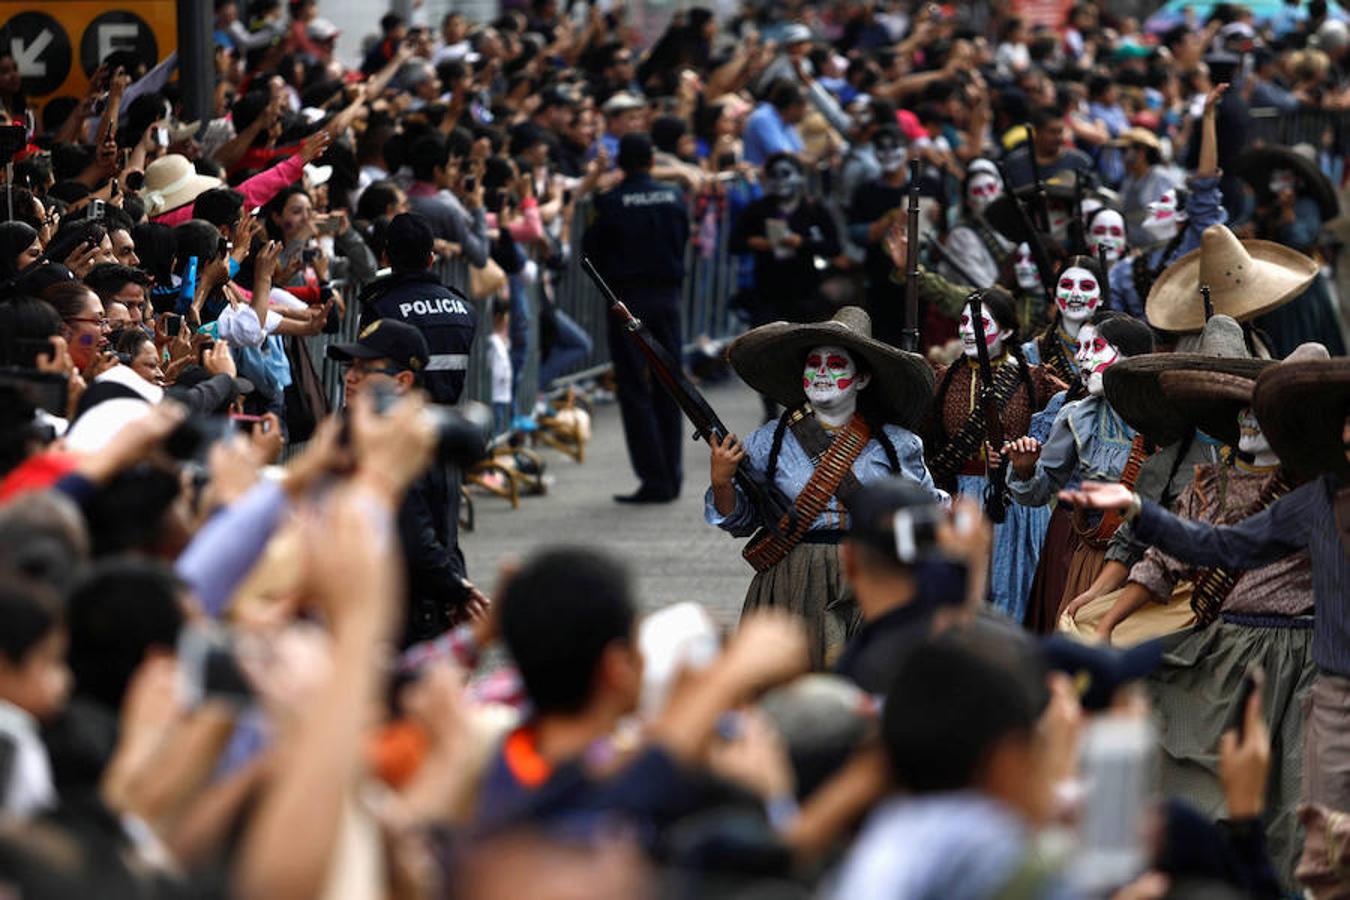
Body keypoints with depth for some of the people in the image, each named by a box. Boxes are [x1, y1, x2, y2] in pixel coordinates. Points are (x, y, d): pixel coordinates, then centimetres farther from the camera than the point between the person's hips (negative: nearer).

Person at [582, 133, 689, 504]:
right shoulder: (674, 198, 1)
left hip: (627, 297, -4)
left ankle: (654, 479, -6)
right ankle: (672, 475, 17)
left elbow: (592, 253, -3)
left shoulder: (610, 203, -11)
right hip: (667, 297, 4)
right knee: (667, 387, 13)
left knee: (634, 390, 0)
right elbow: (684, 242, 10)